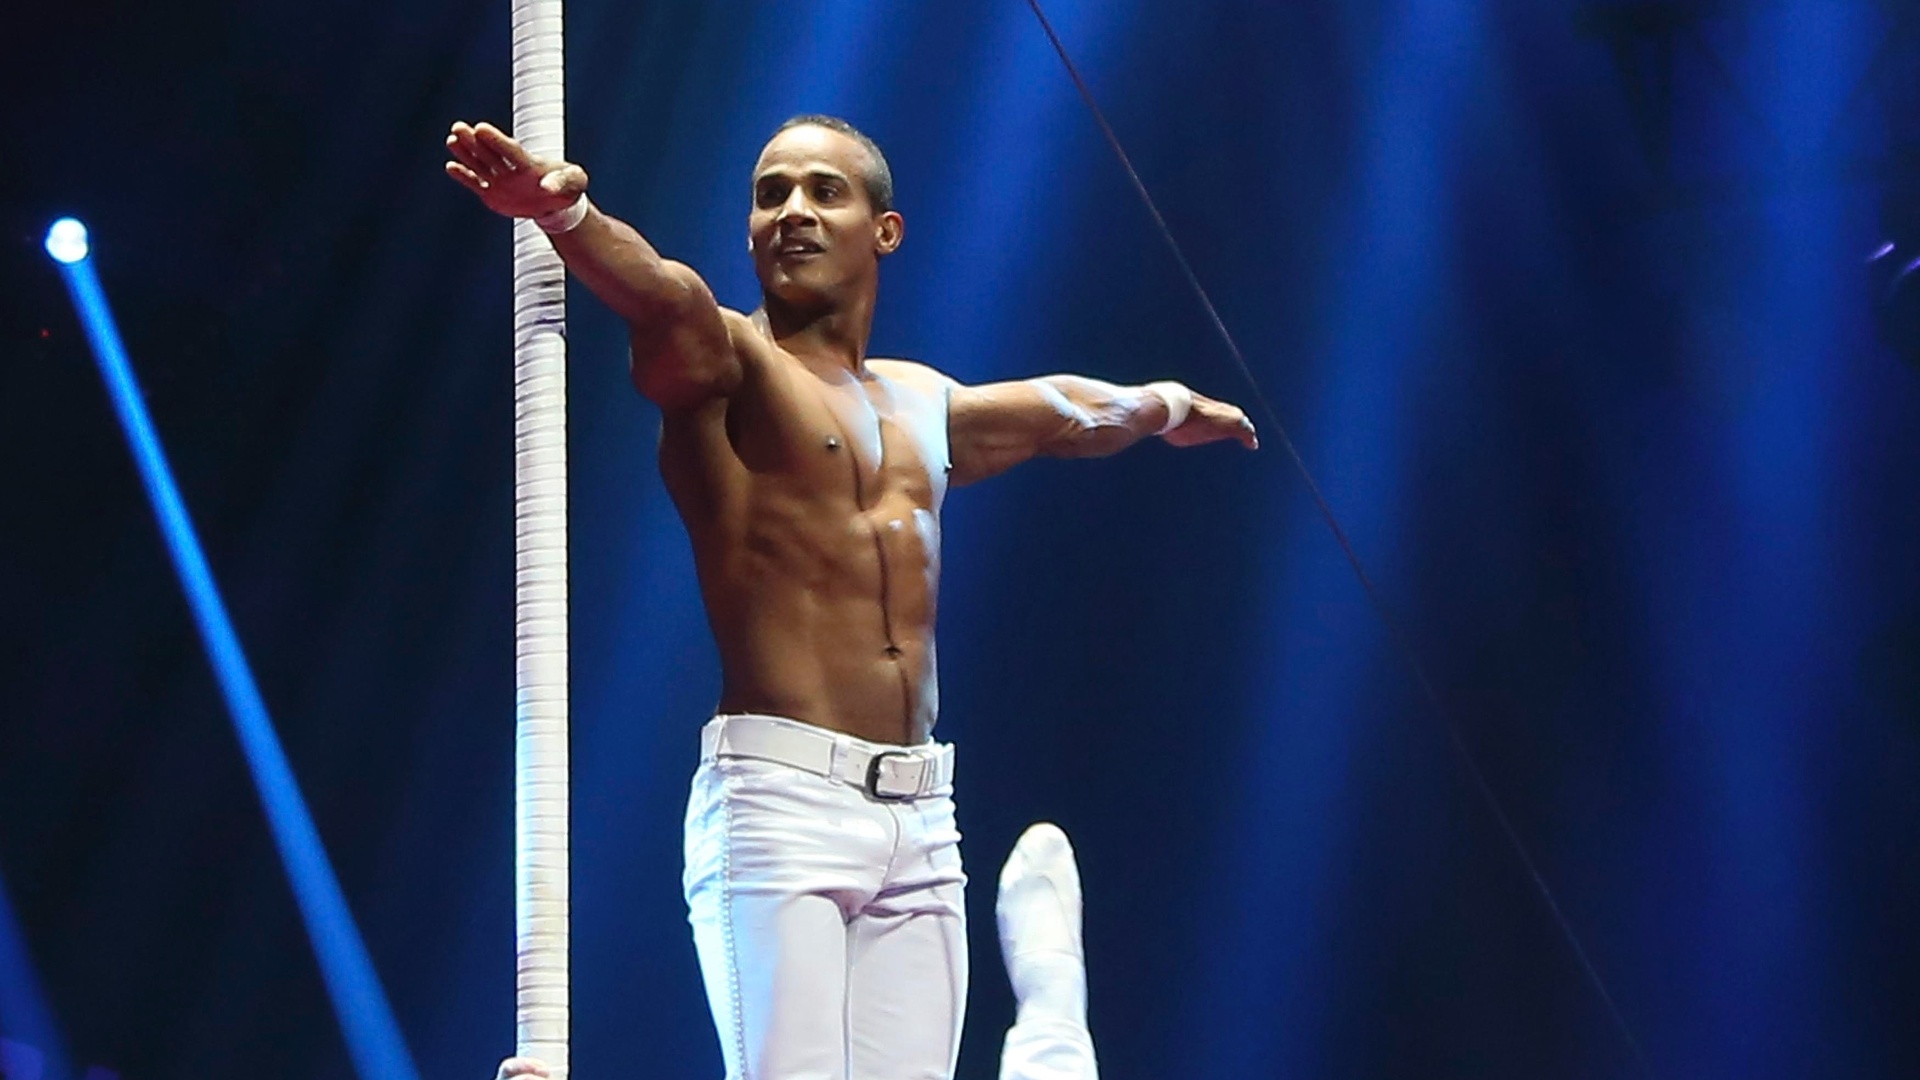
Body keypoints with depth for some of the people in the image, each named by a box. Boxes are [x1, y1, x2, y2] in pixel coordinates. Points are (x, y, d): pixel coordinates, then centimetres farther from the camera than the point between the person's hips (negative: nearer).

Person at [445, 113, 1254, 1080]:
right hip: (780, 801, -6)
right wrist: (566, 212, -44)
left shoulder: (925, 405, 21)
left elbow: (1061, 411, 42)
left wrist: (1164, 406, 58)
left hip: (919, 819, 6)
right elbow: (660, 294, -24)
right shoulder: (725, 364, -1)